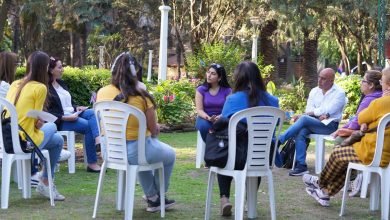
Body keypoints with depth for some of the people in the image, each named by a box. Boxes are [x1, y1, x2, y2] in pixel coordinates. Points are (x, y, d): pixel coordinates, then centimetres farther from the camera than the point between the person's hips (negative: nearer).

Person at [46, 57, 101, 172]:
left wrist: (76, 108, 3)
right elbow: (48, 112, -14)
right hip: (60, 120, -8)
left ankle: (98, 139, -44)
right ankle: (92, 163, -25)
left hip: (73, 114, 8)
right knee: (88, 126, -25)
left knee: (92, 113, -19)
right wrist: (64, 117, -23)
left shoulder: (61, 84, 19)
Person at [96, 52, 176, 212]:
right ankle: (159, 197, 40)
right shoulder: (141, 97, -18)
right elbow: (153, 130, -9)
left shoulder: (102, 93, -5)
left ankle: (152, 197, 42)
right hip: (135, 151, -5)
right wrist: (156, 128, 16)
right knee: (169, 155, 26)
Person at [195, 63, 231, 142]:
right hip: (205, 118, 0)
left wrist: (221, 117, -28)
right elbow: (199, 110, -5)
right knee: (204, 126, -36)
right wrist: (209, 118, -26)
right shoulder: (201, 90, 1)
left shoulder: (227, 91, 2)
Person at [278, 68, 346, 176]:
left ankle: (278, 142, -27)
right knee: (300, 132, -28)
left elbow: (326, 111, -12)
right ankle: (301, 166, -29)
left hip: (329, 125, -5)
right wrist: (318, 115, -13)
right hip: (313, 123, 5)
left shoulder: (339, 93, -2)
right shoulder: (314, 91, 15)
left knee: (304, 119, -29)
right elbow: (308, 110, 5)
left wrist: (311, 112, -7)